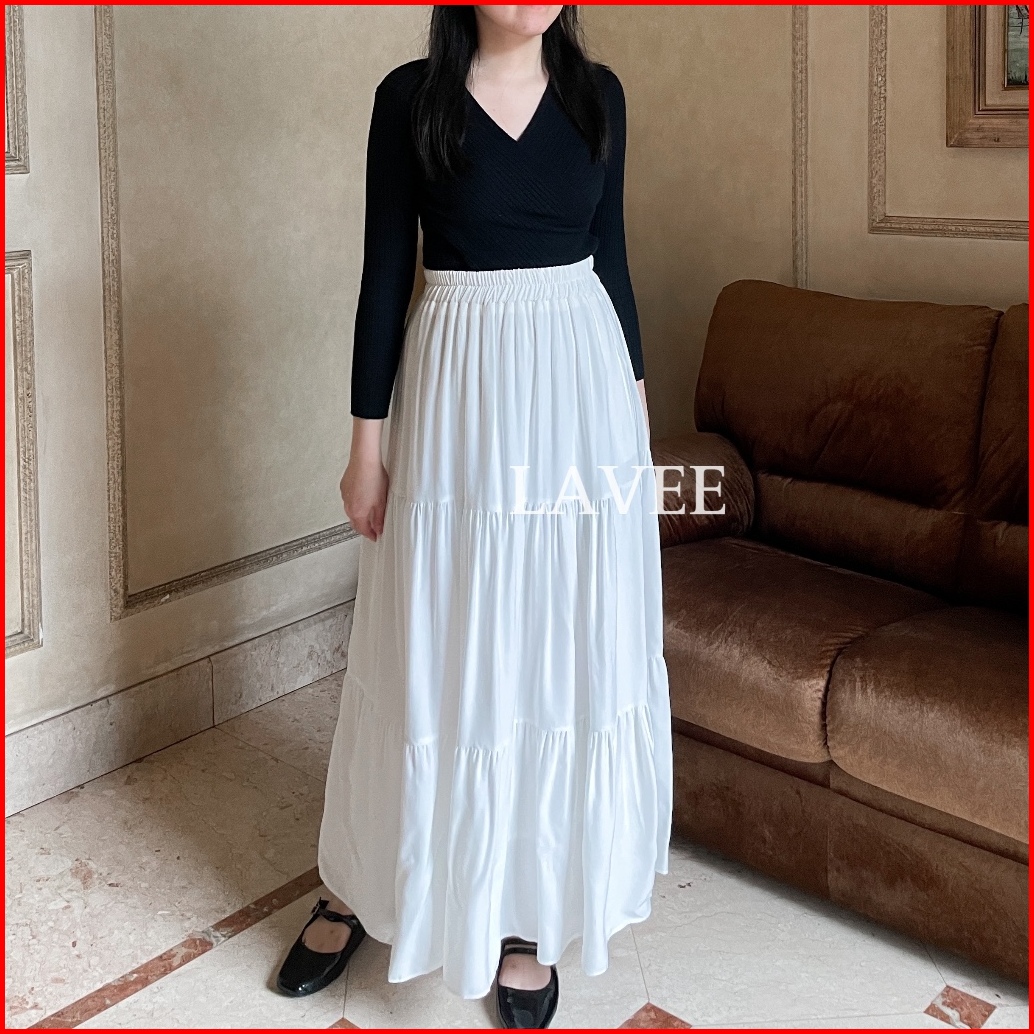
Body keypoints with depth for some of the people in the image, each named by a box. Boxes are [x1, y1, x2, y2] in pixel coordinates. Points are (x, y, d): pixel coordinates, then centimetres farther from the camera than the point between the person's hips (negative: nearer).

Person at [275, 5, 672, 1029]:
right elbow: (386, 268, -2)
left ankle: (526, 913, 23)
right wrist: (368, 437, -4)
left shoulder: (596, 92, 7)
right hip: (461, 386, -3)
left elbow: (609, 253, 12)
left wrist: (636, 397, 10)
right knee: (440, 649, 5)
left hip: (581, 380, 3)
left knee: (565, 652, 7)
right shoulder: (411, 96, -2)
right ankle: (358, 883, 28)